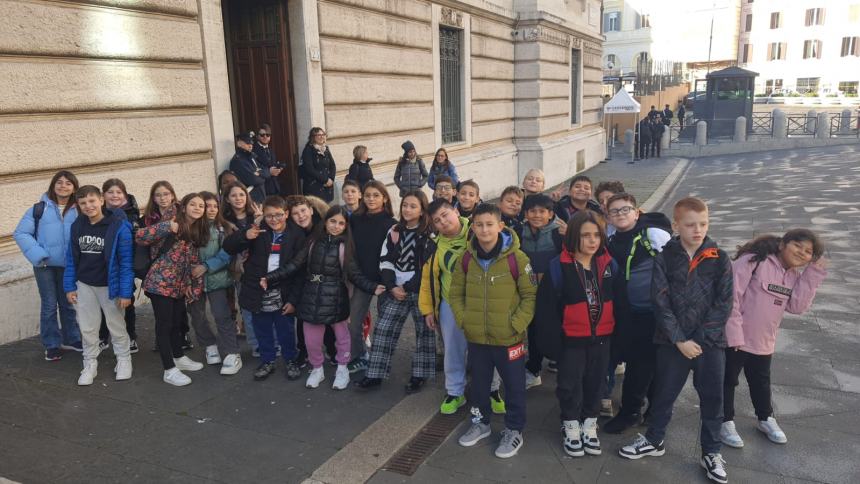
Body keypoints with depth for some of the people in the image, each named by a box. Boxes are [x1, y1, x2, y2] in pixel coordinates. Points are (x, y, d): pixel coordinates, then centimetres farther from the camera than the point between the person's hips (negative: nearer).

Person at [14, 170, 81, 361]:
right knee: (49, 305, 6)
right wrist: (37, 255, -15)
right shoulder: (40, 208, -7)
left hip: (69, 266, 2)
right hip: (45, 265, -2)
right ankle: (52, 345, 19)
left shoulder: (79, 211, -1)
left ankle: (71, 339, 31)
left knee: (68, 304, 15)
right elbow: (21, 233, -6)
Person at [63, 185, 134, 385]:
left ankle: (123, 359, 29)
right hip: (84, 285, 4)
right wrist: (69, 286, 4)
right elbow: (71, 259, 7)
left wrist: (125, 292, -17)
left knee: (116, 325, 11)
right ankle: (90, 364, 26)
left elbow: (126, 262, -16)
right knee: (87, 328, 11)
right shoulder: (76, 226, -1)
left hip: (110, 285, -4)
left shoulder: (119, 226, -17)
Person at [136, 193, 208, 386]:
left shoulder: (198, 231, 9)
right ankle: (170, 370, 4)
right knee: (164, 325, -1)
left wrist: (191, 283, 13)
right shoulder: (171, 225, -13)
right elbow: (139, 237, -22)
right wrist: (167, 228, -28)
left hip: (179, 285, 8)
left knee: (177, 322, 19)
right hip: (160, 283, -8)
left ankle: (179, 358, 36)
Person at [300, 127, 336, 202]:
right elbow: (310, 170, -12)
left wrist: (331, 179, -6)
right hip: (313, 187, -6)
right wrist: (325, 179, -14)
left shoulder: (326, 149, 15)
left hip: (327, 186, 6)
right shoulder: (308, 150, -4)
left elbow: (333, 166, 12)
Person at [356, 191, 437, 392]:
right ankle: (375, 375, 9)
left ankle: (419, 375, 18)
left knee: (424, 331, 5)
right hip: (396, 290, 4)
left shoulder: (429, 234, -6)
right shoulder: (394, 231, 9)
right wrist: (392, 287, -7)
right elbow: (385, 261, 6)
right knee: (383, 330, 2)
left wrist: (407, 287, -13)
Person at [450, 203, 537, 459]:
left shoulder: (516, 258, -14)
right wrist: (463, 320, -1)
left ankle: (514, 431, 29)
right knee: (479, 383, 20)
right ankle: (480, 422, 41)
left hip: (509, 338, -4)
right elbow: (455, 293, 9)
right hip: (476, 337, 4)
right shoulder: (467, 258, -2)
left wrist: (516, 324, -14)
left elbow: (530, 295, -9)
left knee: (514, 386, 11)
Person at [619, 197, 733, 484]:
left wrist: (699, 339, -11)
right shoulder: (664, 259, -4)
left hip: (710, 342, 1)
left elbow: (723, 305, -4)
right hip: (672, 342, 0)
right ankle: (654, 440, 34)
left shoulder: (720, 260, -2)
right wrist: (680, 340, -12)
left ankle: (711, 452, 31)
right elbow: (661, 304, -7)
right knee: (664, 394, 13)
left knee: (712, 398, 11)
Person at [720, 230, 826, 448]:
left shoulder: (793, 276, 8)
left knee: (761, 382, 25)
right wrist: (734, 331, -24)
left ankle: (765, 418, 45)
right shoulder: (754, 260, -17)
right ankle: (726, 422, 26)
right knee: (728, 380, 9)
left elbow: (797, 306, -6)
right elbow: (731, 295, -22)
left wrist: (813, 275, -9)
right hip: (735, 338, -7)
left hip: (764, 342, 7)